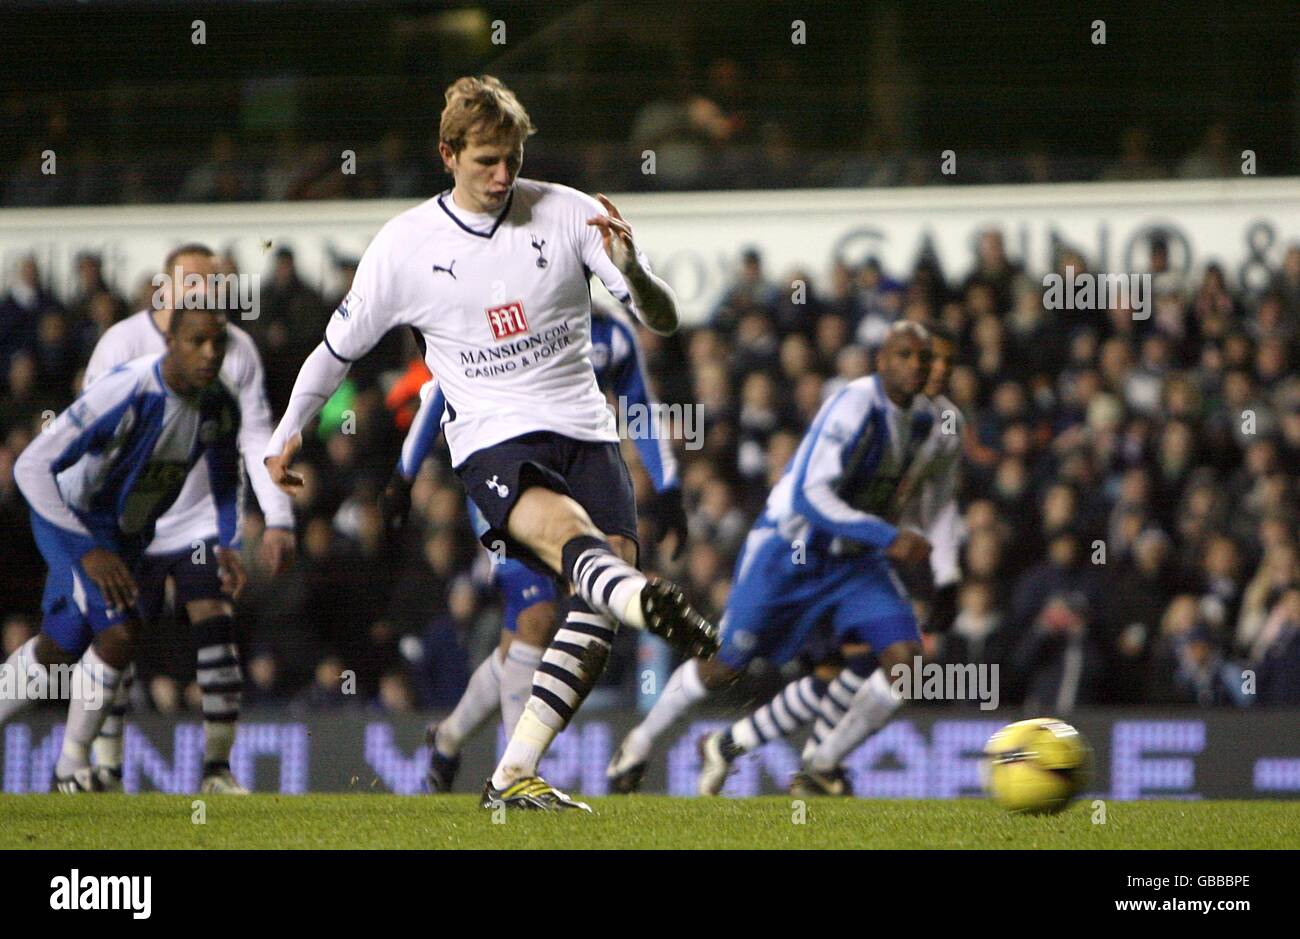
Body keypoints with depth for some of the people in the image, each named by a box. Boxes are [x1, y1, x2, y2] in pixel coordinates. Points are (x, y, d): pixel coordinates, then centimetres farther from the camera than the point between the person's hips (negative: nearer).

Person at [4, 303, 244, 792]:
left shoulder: (220, 406, -12)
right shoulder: (126, 393, -34)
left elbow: (225, 476, 11)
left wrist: (228, 544, -4)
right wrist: (88, 552, -35)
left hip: (128, 531, 7)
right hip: (71, 519, -7)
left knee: (58, 649, 16)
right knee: (119, 632, -22)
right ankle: (72, 764, -3)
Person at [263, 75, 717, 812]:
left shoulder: (567, 214, 3)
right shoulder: (405, 246, 3)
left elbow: (663, 320, 2)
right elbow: (339, 347, 19)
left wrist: (630, 269, -20)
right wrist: (288, 433, 29)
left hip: (584, 429, 3)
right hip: (493, 440, -3)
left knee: (614, 559, -19)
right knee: (567, 529, -34)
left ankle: (514, 776, -16)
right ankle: (650, 604, -71)